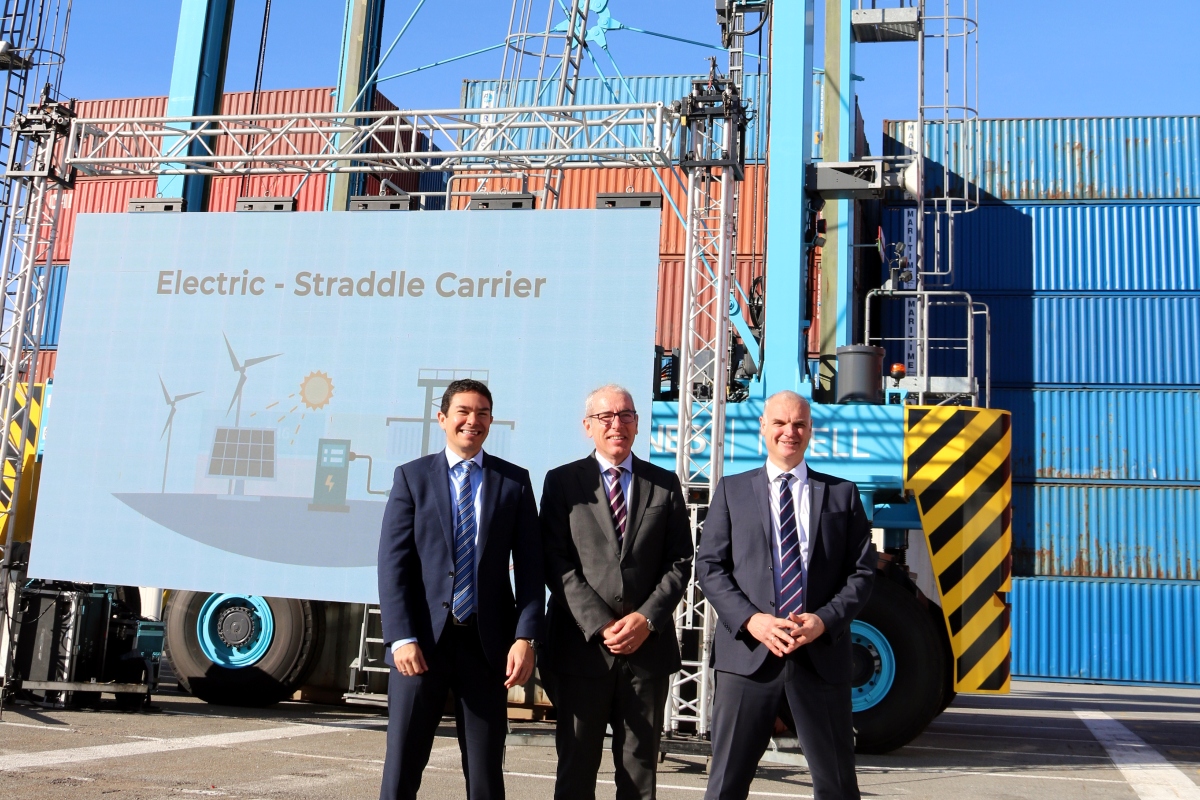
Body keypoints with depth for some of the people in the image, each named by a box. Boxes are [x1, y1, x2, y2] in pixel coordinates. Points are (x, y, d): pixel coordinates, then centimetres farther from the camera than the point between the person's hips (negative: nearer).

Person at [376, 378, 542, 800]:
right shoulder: (412, 477, 4)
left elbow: (529, 565, 3)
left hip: (487, 643, 1)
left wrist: (525, 637, -8)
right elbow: (393, 563, -2)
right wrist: (402, 638, -11)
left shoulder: (514, 481, 7)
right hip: (422, 640, -1)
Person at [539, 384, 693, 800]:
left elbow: (680, 562, 6)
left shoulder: (665, 484, 10)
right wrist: (599, 625, -12)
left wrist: (647, 618, -9)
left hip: (648, 645, 2)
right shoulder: (562, 481, 4)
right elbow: (556, 562, -3)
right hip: (582, 644, -1)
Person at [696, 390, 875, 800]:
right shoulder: (732, 490, 10)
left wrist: (825, 620, -11)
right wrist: (750, 619, -12)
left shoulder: (842, 494, 11)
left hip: (821, 654, 1)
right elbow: (709, 567, 3)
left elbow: (861, 572, 6)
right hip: (747, 652, -1)